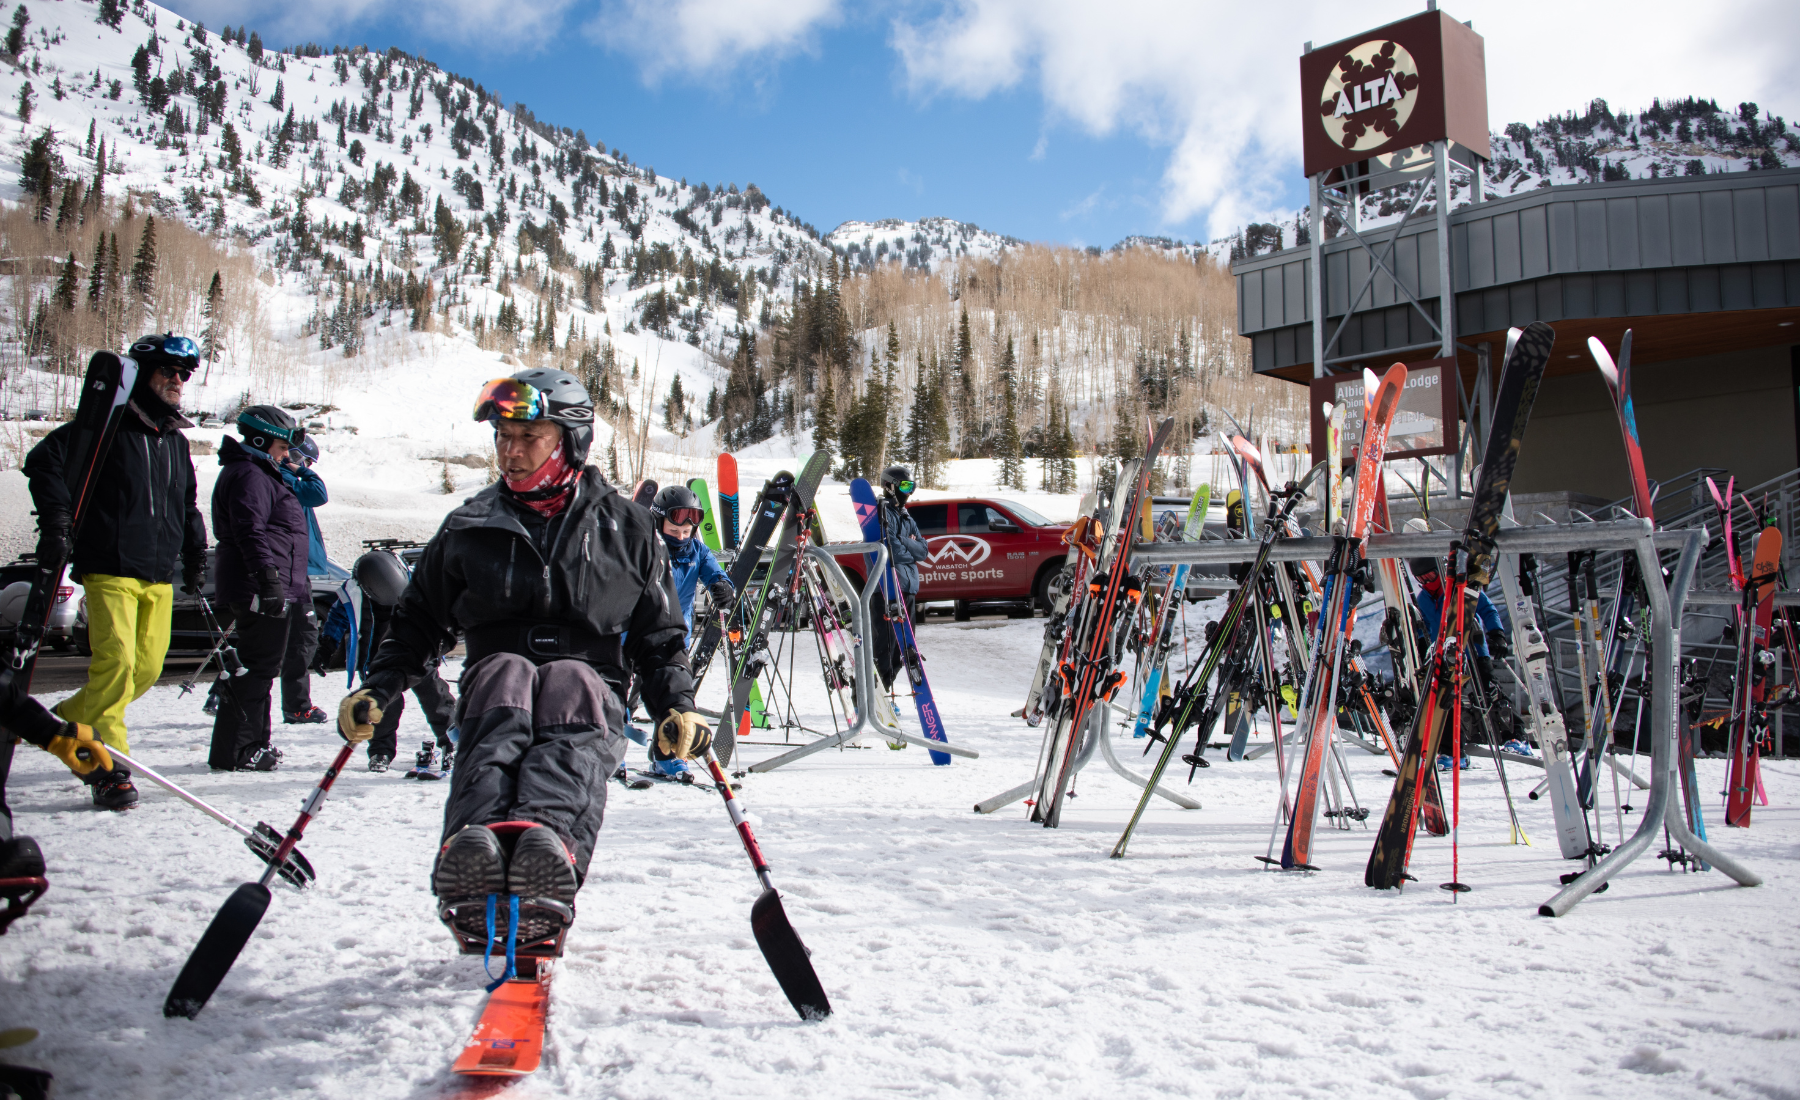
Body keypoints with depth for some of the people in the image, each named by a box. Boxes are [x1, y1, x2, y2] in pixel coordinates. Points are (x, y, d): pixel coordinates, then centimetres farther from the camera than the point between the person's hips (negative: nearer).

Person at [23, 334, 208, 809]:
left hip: (160, 576, 7)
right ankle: (107, 763, -6)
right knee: (115, 660, -15)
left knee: (148, 667, 6)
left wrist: (195, 552, 23)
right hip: (110, 570, -7)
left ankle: (70, 719, 28)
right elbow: (44, 461, -10)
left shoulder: (176, 440, 19)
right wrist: (54, 525, -17)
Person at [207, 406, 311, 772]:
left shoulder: (261, 475, 24)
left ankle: (253, 743, 23)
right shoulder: (248, 476, -10)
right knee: (257, 669, -8)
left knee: (259, 669, 15)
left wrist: (298, 586, 34)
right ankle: (235, 752, -5)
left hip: (275, 591, 11)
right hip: (263, 591, -11)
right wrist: (268, 577, -29)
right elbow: (250, 532, -22)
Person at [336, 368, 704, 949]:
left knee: (569, 686, -37)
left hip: (592, 680, -1)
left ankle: (549, 840, -65)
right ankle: (472, 846, -60)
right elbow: (419, 620, 24)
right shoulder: (471, 525, 17)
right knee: (507, 675, -35)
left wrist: (677, 706, 0)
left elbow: (659, 635, 16)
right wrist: (378, 688, 7)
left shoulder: (624, 525, 13)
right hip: (494, 676, 1)